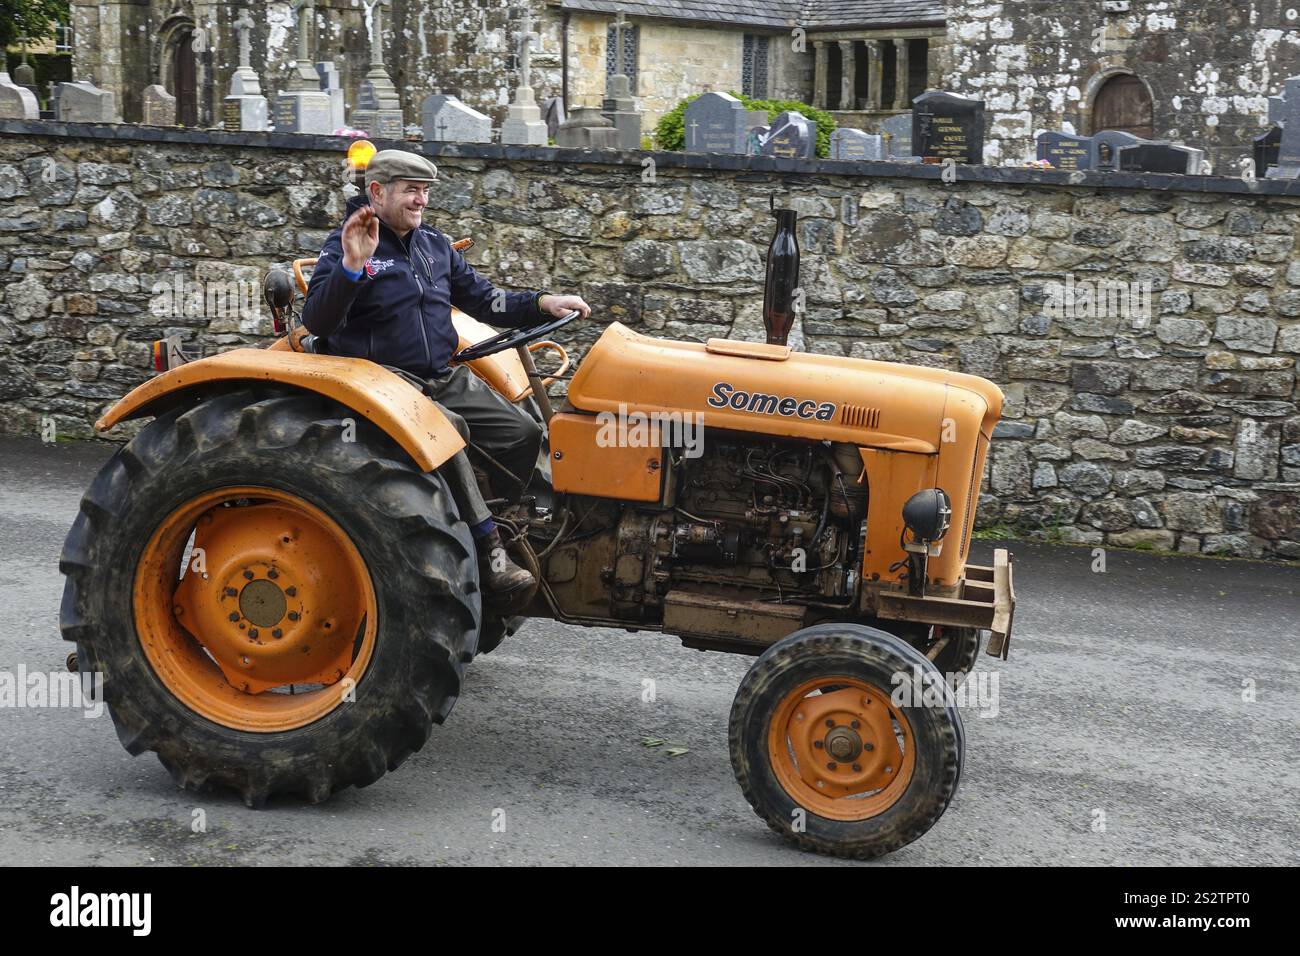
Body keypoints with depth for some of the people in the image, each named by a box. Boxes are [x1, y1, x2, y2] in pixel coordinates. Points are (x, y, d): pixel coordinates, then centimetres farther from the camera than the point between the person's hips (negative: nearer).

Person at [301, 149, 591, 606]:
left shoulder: (435, 246, 14)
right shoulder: (343, 246, -6)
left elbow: (485, 301, 18)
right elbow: (316, 321, -19)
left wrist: (543, 303, 3)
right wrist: (352, 265, -34)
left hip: (443, 379, 7)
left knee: (523, 432, -7)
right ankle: (488, 551, -33)